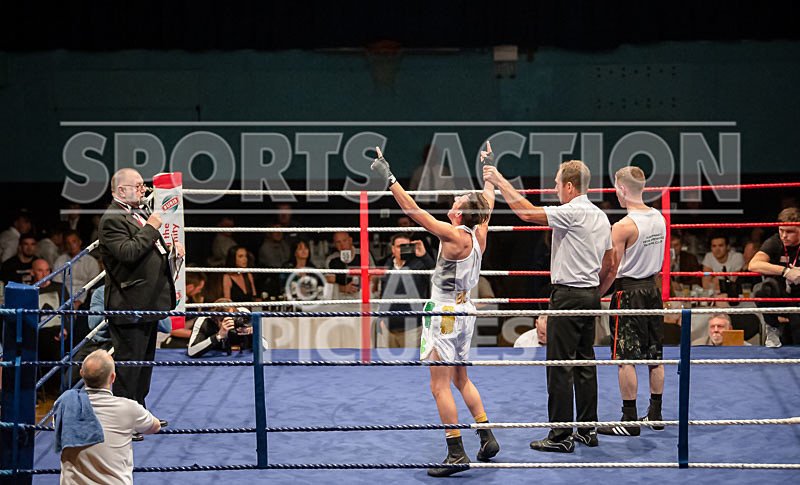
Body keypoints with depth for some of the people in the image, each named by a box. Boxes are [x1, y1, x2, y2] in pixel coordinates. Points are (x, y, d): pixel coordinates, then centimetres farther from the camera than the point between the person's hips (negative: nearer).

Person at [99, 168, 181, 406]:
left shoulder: (140, 212, 15)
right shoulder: (112, 219, -15)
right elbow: (128, 253, -28)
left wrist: (171, 246, 13)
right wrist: (150, 227, -19)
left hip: (150, 302, 10)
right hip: (130, 306, -10)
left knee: (145, 360, 18)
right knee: (129, 365, -4)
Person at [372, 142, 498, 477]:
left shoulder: (456, 236, -19)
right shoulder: (479, 232, 2)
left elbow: (414, 211, -23)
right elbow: (489, 199, 21)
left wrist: (389, 178, -20)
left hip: (446, 313, -9)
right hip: (464, 310, 9)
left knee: (440, 386, -4)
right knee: (460, 379, 21)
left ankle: (457, 453, -4)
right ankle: (487, 438, 20)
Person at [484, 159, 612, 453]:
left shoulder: (572, 213, -16)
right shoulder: (601, 216, 12)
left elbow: (528, 212, -21)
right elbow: (608, 258, 19)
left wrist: (500, 182, -13)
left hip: (568, 296, -9)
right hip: (591, 295, 9)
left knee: (560, 366, -5)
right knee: (585, 363, 13)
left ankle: (561, 436, -2)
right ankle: (588, 430, 17)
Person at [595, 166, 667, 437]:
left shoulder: (622, 227, -18)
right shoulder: (659, 218, 5)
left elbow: (611, 270, -16)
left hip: (629, 293, -8)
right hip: (653, 289, 8)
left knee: (626, 358, -2)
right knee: (654, 355, 13)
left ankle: (630, 421, -1)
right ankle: (655, 415, 21)